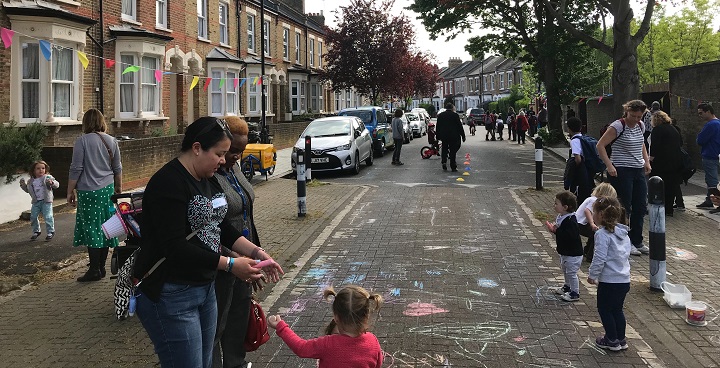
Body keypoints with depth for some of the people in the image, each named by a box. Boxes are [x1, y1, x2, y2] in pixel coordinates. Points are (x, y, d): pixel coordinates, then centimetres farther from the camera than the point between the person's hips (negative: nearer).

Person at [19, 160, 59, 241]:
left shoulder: (48, 177, -4)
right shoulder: (31, 181, 10)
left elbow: (57, 185, -9)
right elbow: (28, 190, 23)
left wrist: (52, 183, -29)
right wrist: (23, 185, 7)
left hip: (46, 201, -5)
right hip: (36, 202, 5)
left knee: (48, 217, -8)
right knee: (33, 217, 9)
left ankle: (50, 232, 6)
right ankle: (36, 231, 27)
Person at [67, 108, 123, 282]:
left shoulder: (82, 141, -9)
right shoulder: (112, 141, 6)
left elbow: (76, 168, -9)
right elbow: (118, 168, 13)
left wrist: (70, 191, 0)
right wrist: (118, 187, 26)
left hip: (88, 191, -5)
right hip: (107, 190, 5)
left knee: (91, 229, -1)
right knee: (105, 228, 9)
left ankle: (94, 270, 1)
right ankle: (101, 267, 16)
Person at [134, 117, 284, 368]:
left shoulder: (208, 179, 10)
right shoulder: (169, 183, -19)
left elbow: (222, 226, 16)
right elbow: (175, 248, -24)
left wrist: (256, 252, 2)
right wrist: (230, 264, -22)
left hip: (205, 287, 9)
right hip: (170, 295, -9)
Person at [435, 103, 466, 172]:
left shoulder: (440, 115, 5)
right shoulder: (455, 115, -5)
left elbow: (437, 127, 9)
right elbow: (460, 126, -4)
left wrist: (438, 136, 14)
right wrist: (463, 136, 2)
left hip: (444, 136, 3)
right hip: (453, 136, -2)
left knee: (444, 150, 15)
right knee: (453, 151, 3)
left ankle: (444, 162, -3)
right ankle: (453, 167, 3)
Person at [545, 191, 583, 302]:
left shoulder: (571, 221, -28)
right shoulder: (561, 217, 3)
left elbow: (570, 236, -36)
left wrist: (556, 230, -33)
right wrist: (553, 228, -5)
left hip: (573, 254, -10)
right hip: (565, 251, 10)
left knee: (571, 272, 0)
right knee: (565, 270, 25)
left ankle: (575, 293, 13)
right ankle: (567, 287, 43)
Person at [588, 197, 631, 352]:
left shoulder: (603, 234, -19)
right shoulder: (624, 233, 8)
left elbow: (599, 259, -21)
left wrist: (592, 275, -7)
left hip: (609, 281, -8)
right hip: (625, 280, 8)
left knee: (604, 309, 10)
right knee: (617, 309, 21)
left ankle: (612, 340, 18)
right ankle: (621, 339, 29)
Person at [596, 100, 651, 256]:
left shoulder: (641, 126, 10)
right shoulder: (618, 126, -11)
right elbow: (600, 145, -14)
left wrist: (646, 161, 16)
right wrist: (609, 165, -21)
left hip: (639, 170, 7)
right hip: (621, 171, -7)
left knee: (641, 206, 8)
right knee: (625, 208, -2)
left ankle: (637, 242, 19)